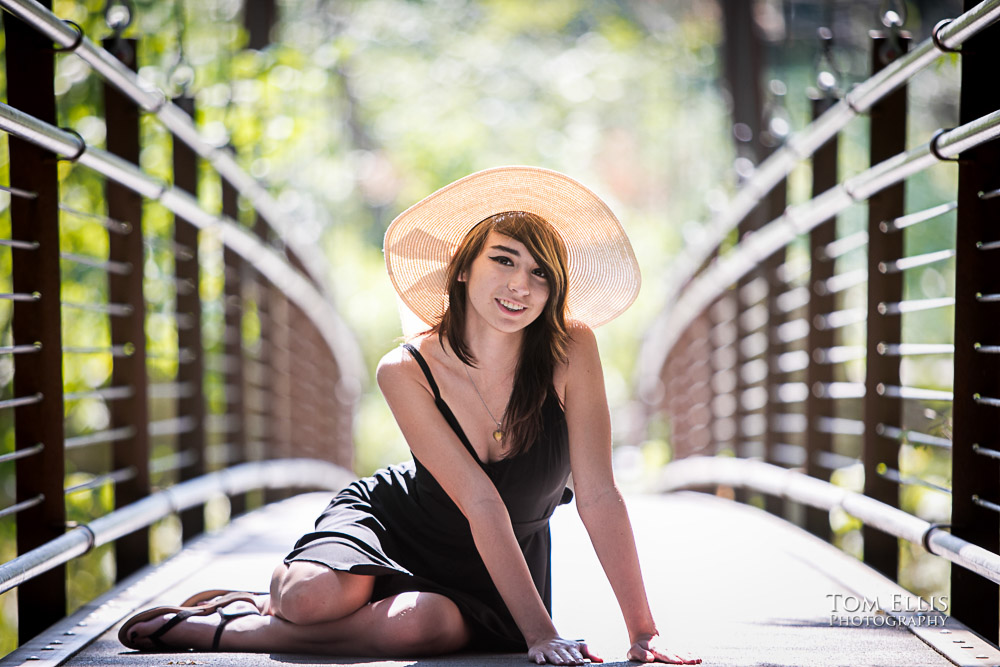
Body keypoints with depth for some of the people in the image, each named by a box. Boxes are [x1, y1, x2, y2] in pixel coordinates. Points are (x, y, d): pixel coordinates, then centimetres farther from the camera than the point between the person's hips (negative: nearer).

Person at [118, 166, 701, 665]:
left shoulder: (571, 351, -21)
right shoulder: (408, 371, -22)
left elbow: (599, 496, -19)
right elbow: (481, 505, -26)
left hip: (498, 568, 1)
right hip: (396, 522, -1)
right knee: (314, 598, -34)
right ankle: (283, 591, 6)